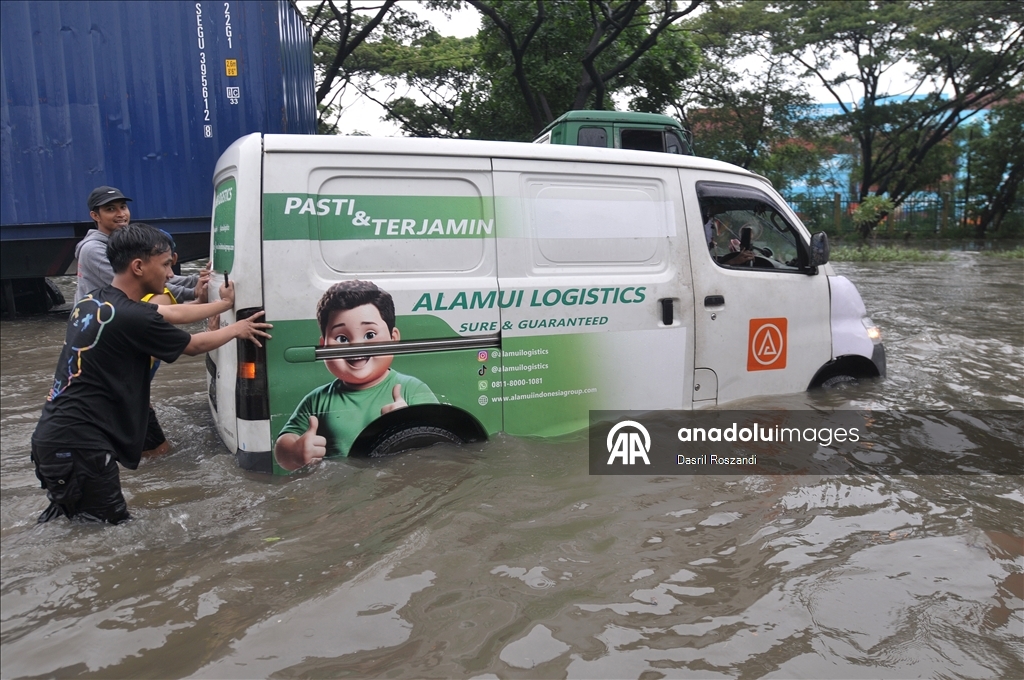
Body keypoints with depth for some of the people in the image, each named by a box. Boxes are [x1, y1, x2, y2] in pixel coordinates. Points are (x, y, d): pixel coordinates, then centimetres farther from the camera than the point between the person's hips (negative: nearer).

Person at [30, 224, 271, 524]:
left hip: (52, 435, 9)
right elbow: (195, 345, -2)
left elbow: (168, 315, 17)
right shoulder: (133, 318, -19)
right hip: (76, 444, -9)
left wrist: (223, 304, 25)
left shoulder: (92, 302, 6)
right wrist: (238, 329, 16)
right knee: (112, 524, 4)